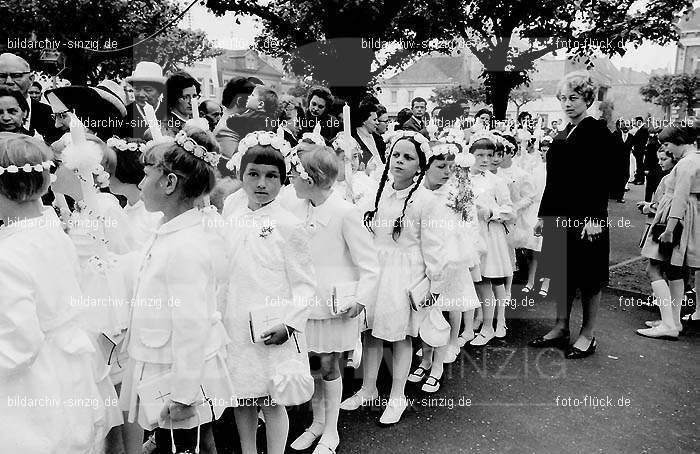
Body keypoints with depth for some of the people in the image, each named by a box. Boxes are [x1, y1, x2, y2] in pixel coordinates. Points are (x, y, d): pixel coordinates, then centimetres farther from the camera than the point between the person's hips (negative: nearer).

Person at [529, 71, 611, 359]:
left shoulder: (597, 132, -5)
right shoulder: (561, 136, 15)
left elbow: (602, 179, -13)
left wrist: (595, 218, -20)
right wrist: (543, 215, 15)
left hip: (585, 218, -7)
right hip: (559, 216, 7)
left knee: (588, 276, 4)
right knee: (561, 273, 12)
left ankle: (587, 336, 17)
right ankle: (560, 328, 24)